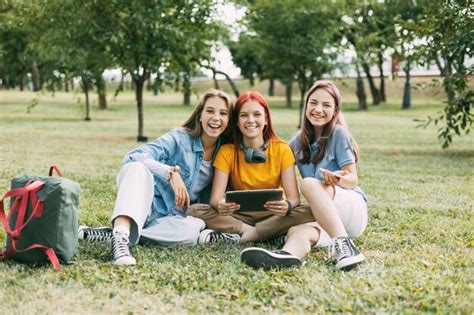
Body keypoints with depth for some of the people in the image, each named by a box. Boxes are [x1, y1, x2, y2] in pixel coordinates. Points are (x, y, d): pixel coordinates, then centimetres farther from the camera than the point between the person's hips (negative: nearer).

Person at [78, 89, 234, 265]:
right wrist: (172, 172, -31)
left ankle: (108, 234, -29)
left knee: (195, 228, -34)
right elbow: (132, 158, -20)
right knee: (137, 167, -32)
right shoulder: (180, 138, -6)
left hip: (170, 218, 3)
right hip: (145, 207, -3)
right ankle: (121, 234, -53)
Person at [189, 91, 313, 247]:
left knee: (307, 213, -29)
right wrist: (220, 205, -37)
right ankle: (264, 233, -26)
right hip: (239, 215, 0)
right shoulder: (227, 151, -4)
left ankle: (236, 237, -28)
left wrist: (287, 206, -36)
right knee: (196, 211, -24)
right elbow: (216, 198, -12)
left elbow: (293, 197, -12)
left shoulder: (282, 150, -4)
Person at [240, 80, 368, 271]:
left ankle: (343, 245, -45)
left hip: (354, 209, -4)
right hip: (323, 220, 4)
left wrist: (337, 179, -29)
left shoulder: (338, 133, -1)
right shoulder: (298, 142, 14)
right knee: (296, 232, -32)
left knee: (309, 183, -32)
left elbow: (352, 180, -6)